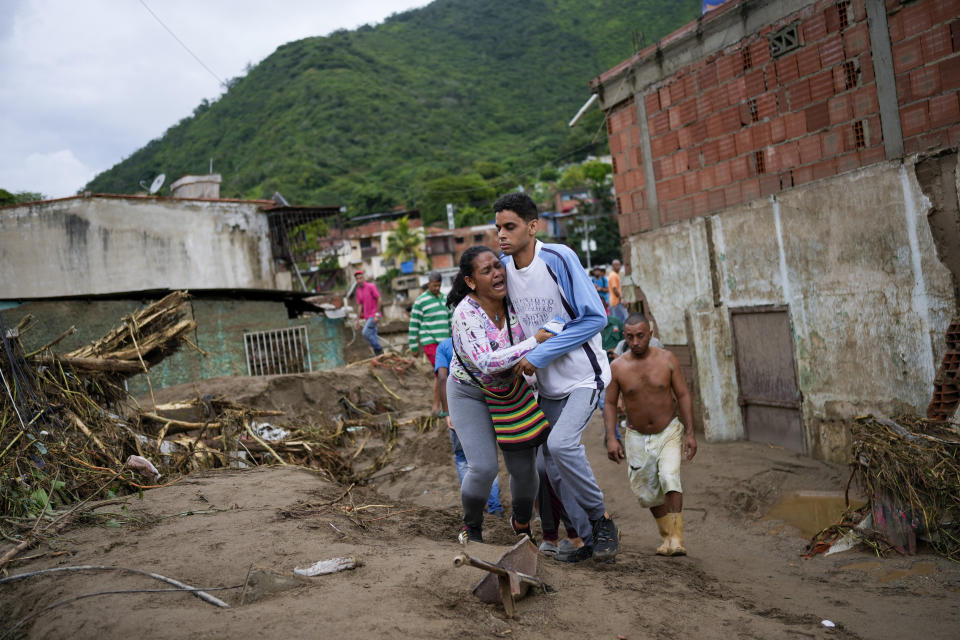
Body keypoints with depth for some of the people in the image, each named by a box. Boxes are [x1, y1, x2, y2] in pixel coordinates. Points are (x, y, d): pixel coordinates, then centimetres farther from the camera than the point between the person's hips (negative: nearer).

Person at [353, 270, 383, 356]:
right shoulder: (358, 290, 11)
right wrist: (358, 320, 9)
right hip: (367, 317, 7)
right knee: (372, 336, 8)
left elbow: (379, 300, -13)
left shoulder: (371, 286, -10)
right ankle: (378, 353, 15)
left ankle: (378, 349, -4)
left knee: (366, 333, -16)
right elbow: (360, 306, 14)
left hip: (374, 315, -7)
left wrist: (377, 314, -19)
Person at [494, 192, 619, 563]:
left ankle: (600, 516, -2)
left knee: (561, 443, -24)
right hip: (548, 384, 6)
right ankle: (591, 537, 19)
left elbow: (595, 317, -18)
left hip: (584, 375, -6)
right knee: (553, 466, 4)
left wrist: (539, 356, -19)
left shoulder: (558, 258, -18)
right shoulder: (503, 267, 0)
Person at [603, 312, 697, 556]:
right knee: (648, 493, 7)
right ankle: (667, 536, 27)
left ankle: (676, 539, -19)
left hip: (669, 432, -1)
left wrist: (690, 432, -8)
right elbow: (610, 404, -3)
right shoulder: (617, 367, -9)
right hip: (637, 437, 1)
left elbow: (683, 395, -3)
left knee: (669, 477, -22)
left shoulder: (667, 359, -8)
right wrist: (611, 438, -13)